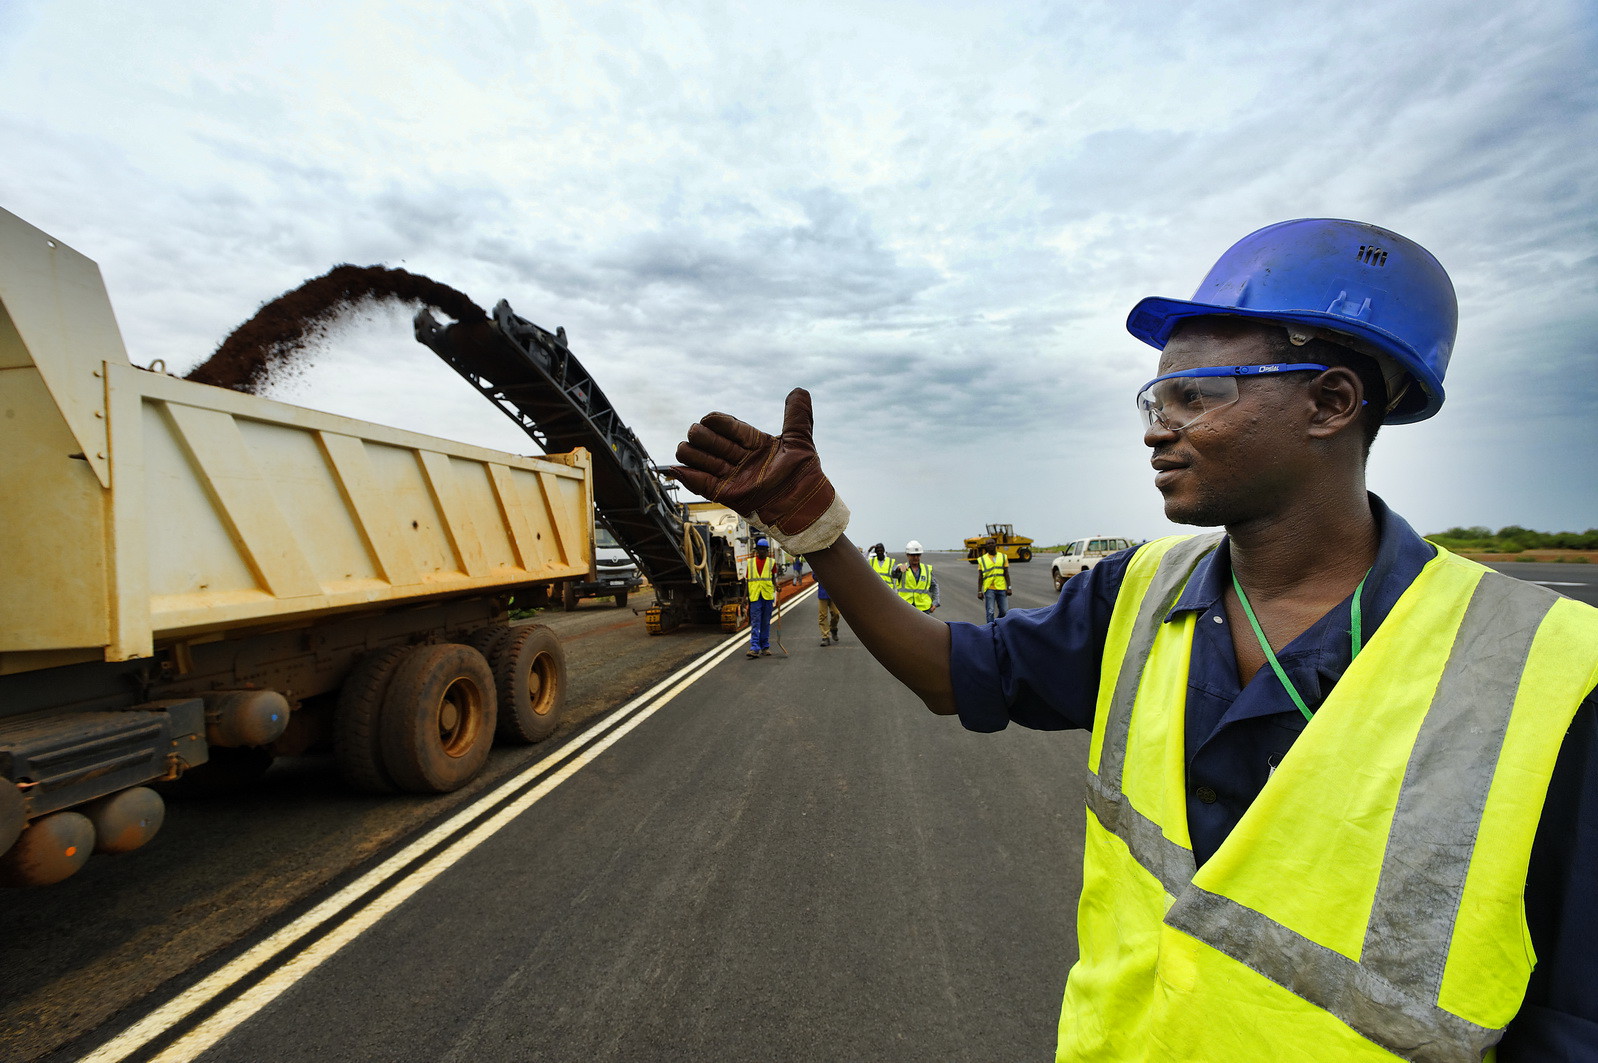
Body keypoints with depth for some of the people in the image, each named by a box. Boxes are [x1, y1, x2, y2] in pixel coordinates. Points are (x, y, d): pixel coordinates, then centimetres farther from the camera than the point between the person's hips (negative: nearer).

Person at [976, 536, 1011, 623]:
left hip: (1001, 588, 2)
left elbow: (1006, 573, 9)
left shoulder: (1003, 557, 10)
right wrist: (979, 591, -1)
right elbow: (980, 577, 4)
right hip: (989, 589, -2)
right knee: (990, 612, -5)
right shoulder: (982, 559, 4)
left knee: (1004, 611, 6)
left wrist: (1009, 587, 1)